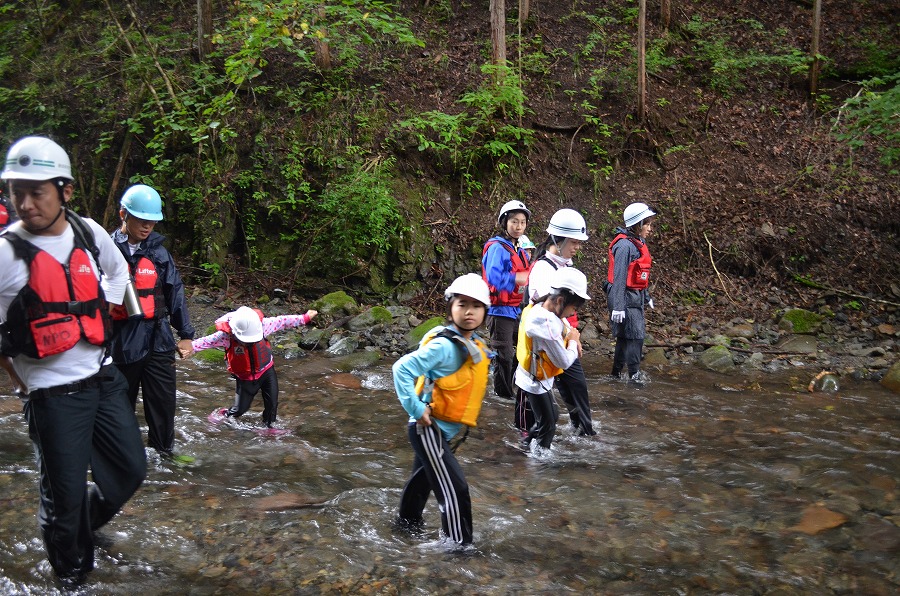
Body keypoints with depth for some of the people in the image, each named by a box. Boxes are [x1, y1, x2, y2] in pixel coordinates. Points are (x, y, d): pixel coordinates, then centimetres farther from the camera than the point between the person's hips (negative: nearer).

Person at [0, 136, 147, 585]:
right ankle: (72, 574, 28)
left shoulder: (89, 233, 0)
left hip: (104, 379, 5)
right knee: (64, 495, 4)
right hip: (53, 395, -5)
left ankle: (84, 524, 41)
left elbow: (117, 270, 22)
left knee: (130, 469, 13)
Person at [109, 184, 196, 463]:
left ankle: (164, 447, 27)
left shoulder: (158, 251, 5)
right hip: (121, 342, -3)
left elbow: (175, 293, 8)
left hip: (158, 340, 3)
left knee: (164, 397, 9)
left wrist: (186, 334, 8)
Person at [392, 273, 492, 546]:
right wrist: (416, 410, -27)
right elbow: (402, 368, -29)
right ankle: (459, 543, 6)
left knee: (424, 475, 26)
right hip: (429, 429, -9)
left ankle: (409, 520, 46)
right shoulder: (444, 345, -24)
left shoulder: (475, 345, 4)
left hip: (449, 429, 9)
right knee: (454, 489, -8)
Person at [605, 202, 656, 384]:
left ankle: (617, 371, 24)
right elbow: (619, 277, -22)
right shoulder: (625, 245, -19)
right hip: (625, 297, -10)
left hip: (636, 297, 10)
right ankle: (634, 374, 3)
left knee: (625, 335, 15)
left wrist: (646, 296, 26)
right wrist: (618, 306, -24)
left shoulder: (639, 242, 12)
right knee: (636, 335, -7)